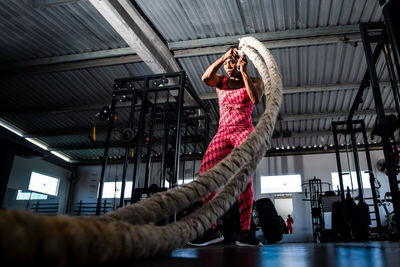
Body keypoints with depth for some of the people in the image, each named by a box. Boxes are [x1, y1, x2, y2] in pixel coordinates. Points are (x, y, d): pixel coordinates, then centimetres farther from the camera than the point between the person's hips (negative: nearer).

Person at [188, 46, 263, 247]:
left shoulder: (253, 81, 13)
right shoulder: (221, 81, 20)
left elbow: (256, 98, -8)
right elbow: (205, 78, -3)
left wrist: (244, 72, -7)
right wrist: (223, 57, -8)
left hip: (244, 132, -3)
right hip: (222, 134, 3)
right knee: (205, 172, -19)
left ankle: (244, 231, -23)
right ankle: (211, 228, -18)